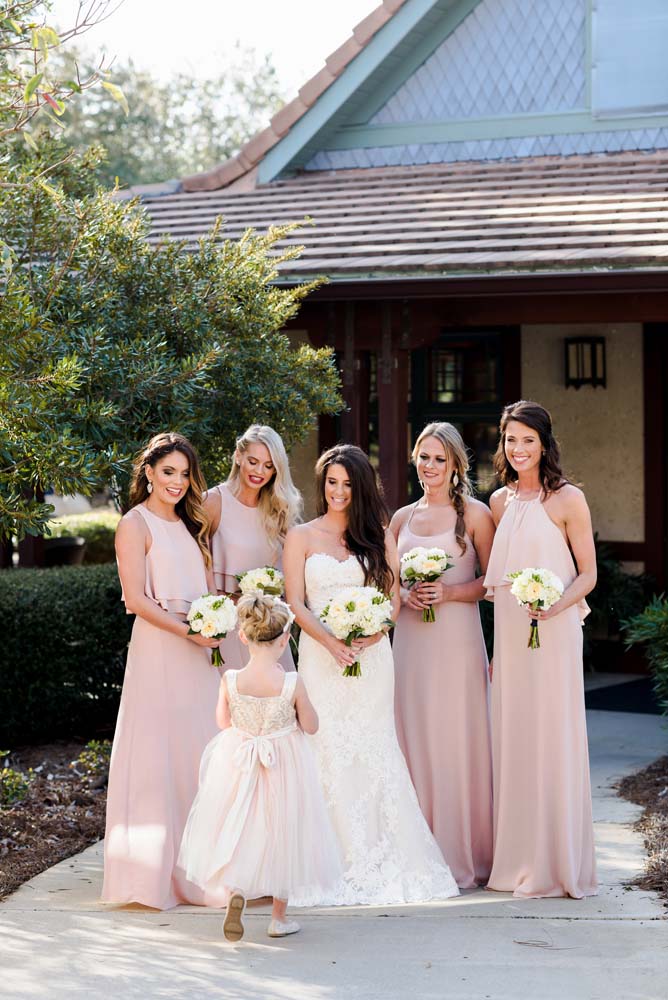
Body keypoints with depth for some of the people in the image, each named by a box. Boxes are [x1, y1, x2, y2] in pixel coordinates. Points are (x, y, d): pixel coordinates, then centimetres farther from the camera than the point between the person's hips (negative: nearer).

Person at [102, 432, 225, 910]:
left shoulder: (190, 524, 17)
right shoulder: (135, 525, -5)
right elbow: (136, 598, -12)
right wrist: (188, 632, -18)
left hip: (199, 653, 7)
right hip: (159, 650, -7)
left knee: (200, 753, 6)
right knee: (161, 753, -5)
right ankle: (157, 869, -1)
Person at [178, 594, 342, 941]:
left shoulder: (231, 680, -16)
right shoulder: (292, 683, -21)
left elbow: (223, 721, 0)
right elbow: (311, 726, -9)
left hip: (238, 766, 1)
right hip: (285, 767, -1)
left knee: (239, 831, 19)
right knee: (282, 835, 16)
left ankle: (235, 890, -6)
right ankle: (279, 917, 26)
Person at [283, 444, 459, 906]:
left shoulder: (378, 535, 12)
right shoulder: (302, 537, 9)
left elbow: (393, 597, 7)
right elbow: (295, 603, 1)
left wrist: (368, 638, -12)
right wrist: (332, 642, -14)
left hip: (372, 656, 1)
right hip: (321, 657, -1)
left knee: (374, 754, -2)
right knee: (330, 755, -4)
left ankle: (384, 862, 3)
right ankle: (338, 863, -1)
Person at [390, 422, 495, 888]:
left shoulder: (475, 514, 0)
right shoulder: (402, 518, 14)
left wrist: (450, 592, -15)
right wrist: (405, 595, -2)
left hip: (457, 641, -4)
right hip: (411, 642, 4)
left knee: (458, 742, -3)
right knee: (415, 741, 3)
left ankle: (463, 857, 4)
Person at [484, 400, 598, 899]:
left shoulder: (568, 499, -4)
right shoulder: (500, 501, 12)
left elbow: (587, 573, -4)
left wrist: (555, 605, -21)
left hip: (553, 633, -5)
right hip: (508, 633, 6)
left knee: (552, 738, -4)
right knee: (510, 739, 6)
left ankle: (558, 863, 4)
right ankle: (518, 860, 14)